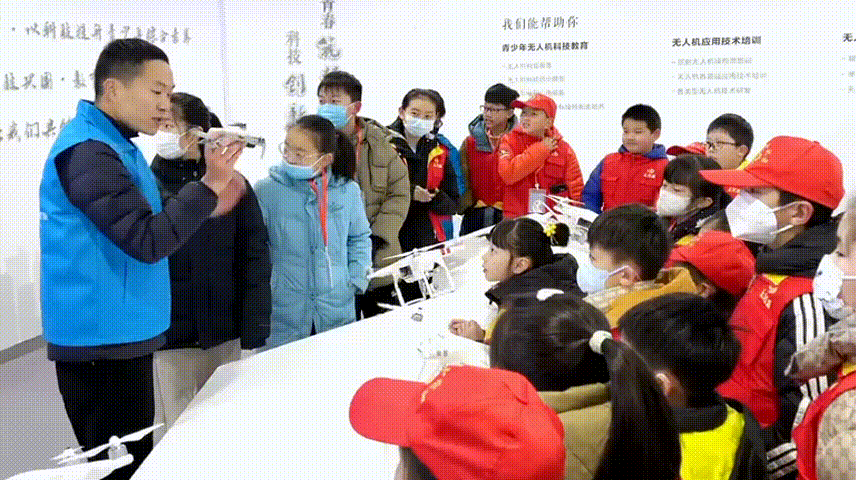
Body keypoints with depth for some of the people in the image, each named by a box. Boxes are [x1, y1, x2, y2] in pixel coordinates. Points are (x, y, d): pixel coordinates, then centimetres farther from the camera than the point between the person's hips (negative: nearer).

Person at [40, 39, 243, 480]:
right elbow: (147, 241, -23)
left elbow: (147, 220, 16)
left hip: (118, 335, 10)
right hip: (102, 339, -10)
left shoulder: (114, 145, 12)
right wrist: (210, 183, -25)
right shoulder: (88, 151, -18)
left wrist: (209, 178, 6)